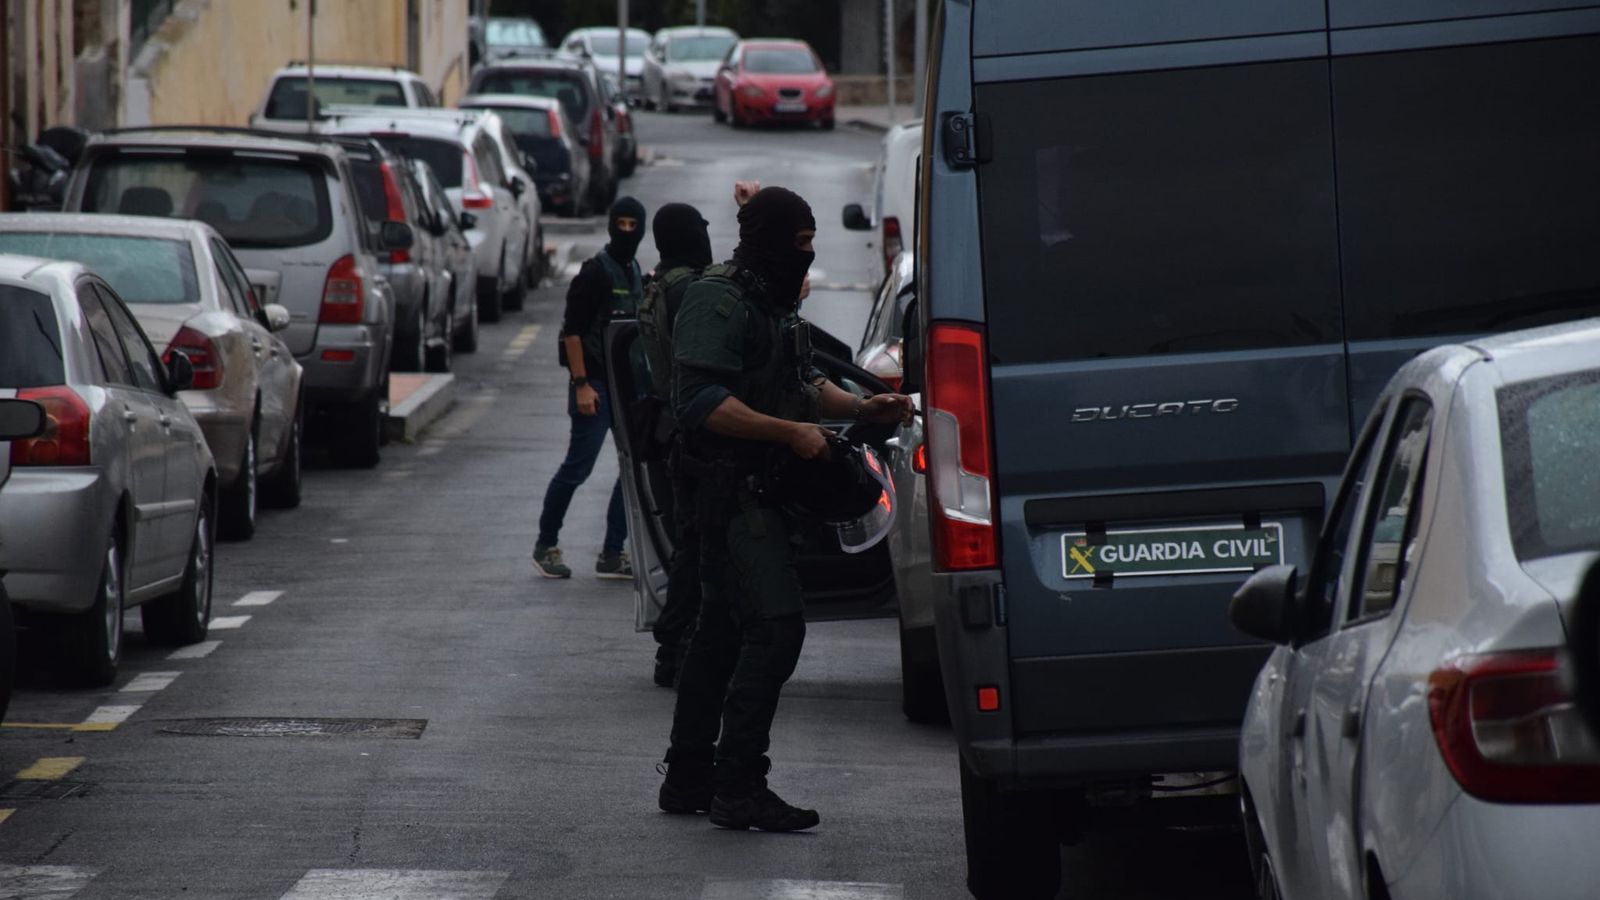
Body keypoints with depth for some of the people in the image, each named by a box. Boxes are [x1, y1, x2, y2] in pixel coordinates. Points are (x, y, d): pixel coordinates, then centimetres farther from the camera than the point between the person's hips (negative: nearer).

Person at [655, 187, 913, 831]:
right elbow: (701, 402, -23)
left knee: (722, 634, 14)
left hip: (761, 491, 10)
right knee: (776, 627, -17)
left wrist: (862, 409, 14)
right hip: (732, 491, -10)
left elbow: (803, 383, 31)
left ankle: (688, 779, 20)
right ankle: (738, 785, -17)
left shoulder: (776, 302, 19)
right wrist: (791, 431, -24)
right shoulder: (718, 301, -13)